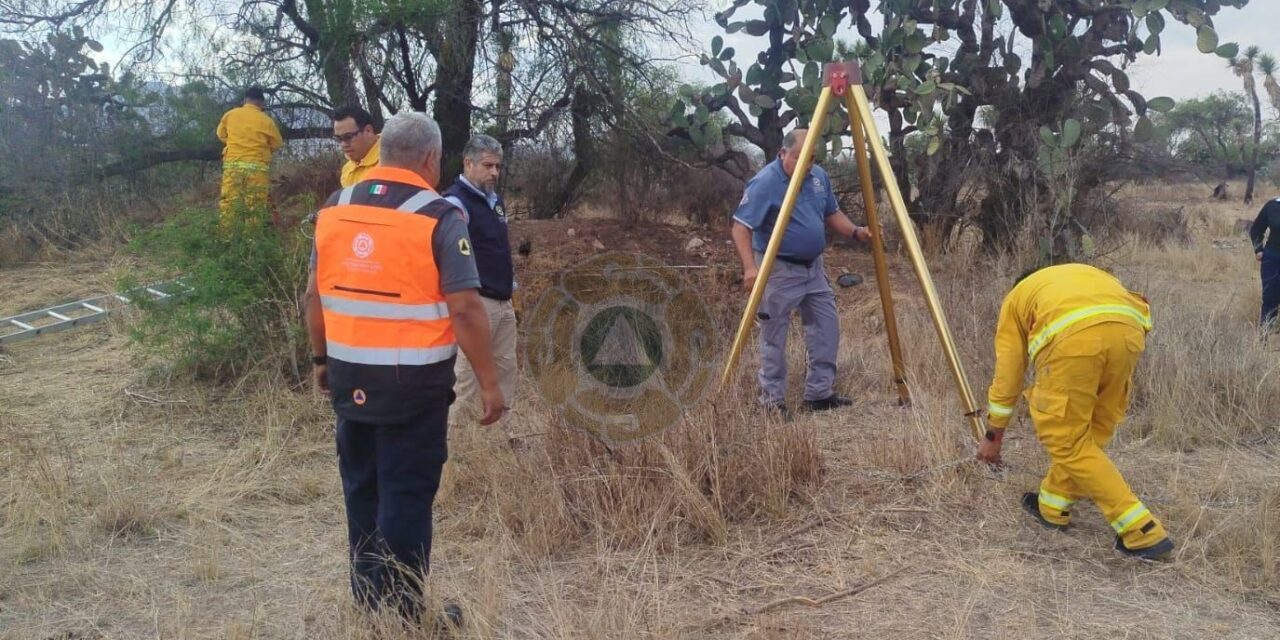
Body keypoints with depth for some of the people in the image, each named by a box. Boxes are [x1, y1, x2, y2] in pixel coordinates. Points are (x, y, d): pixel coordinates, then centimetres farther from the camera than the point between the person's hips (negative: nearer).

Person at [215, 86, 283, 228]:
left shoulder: (230, 115, 4)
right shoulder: (266, 121, -4)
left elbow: (221, 135, 19)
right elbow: (277, 145, 6)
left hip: (232, 165, 2)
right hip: (257, 167, -2)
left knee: (229, 203, 3)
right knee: (256, 206, 1)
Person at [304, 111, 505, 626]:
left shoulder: (335, 208, 5)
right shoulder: (438, 217, -12)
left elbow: (315, 294, 10)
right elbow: (465, 308, -16)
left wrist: (322, 359, 21)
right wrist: (489, 382, -9)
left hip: (349, 376, 6)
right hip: (413, 381, -5)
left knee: (362, 488, 18)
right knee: (407, 496, 4)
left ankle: (368, 603, 31)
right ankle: (402, 614, 14)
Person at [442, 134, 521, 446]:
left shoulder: (495, 199, 15)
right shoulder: (456, 202, -14)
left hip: (503, 302, 9)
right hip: (476, 303, -9)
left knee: (506, 370, 14)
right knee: (468, 376, -4)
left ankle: (505, 433, 24)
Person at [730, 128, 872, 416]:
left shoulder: (818, 176, 5)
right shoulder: (765, 183, -17)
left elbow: (832, 214, 17)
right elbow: (741, 227, -20)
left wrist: (855, 231, -1)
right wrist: (750, 266, -31)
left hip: (813, 267, 7)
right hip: (779, 270, -7)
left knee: (826, 329, 8)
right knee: (774, 337, 0)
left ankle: (820, 393, 19)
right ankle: (772, 400, 11)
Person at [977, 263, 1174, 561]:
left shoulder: (1015, 299, 34)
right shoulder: (1089, 276, 44)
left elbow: (1006, 376, 33)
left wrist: (993, 436, 43)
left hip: (1073, 334, -5)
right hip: (1130, 328, 5)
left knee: (1067, 441, 7)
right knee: (1092, 432, 23)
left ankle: (1143, 533, 6)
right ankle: (1052, 506, 35)